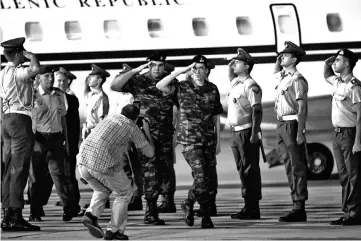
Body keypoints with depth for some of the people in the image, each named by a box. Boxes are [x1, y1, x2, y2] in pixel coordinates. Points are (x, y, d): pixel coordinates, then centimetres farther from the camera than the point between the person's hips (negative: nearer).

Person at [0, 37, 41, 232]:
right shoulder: (17, 72, -12)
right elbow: (36, 69, -31)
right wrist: (31, 56, -11)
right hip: (20, 119, -9)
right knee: (19, 169, -10)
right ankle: (16, 216, -14)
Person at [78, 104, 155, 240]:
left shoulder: (110, 118, 24)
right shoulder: (132, 128, 7)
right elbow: (149, 152, 12)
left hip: (83, 161, 6)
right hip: (105, 166, -6)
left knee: (102, 190, 30)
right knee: (124, 193, 18)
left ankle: (91, 215, 5)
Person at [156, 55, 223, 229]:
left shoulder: (212, 89, 7)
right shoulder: (183, 87, -2)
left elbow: (216, 116, 12)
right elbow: (160, 86, -17)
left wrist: (218, 140, 11)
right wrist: (180, 71, -18)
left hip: (208, 140, 4)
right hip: (190, 140, -4)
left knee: (206, 179, 3)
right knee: (201, 177, -14)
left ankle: (189, 204, 24)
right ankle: (206, 215, 2)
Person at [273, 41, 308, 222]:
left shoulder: (298, 80, -12)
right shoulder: (282, 77, 13)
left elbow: (302, 107, -17)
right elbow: (275, 72, 39)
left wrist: (300, 132, -22)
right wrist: (278, 60, 20)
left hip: (292, 124, -9)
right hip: (281, 124, 9)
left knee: (297, 166, -7)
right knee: (289, 166, 10)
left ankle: (300, 208, -7)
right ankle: (296, 206, 13)